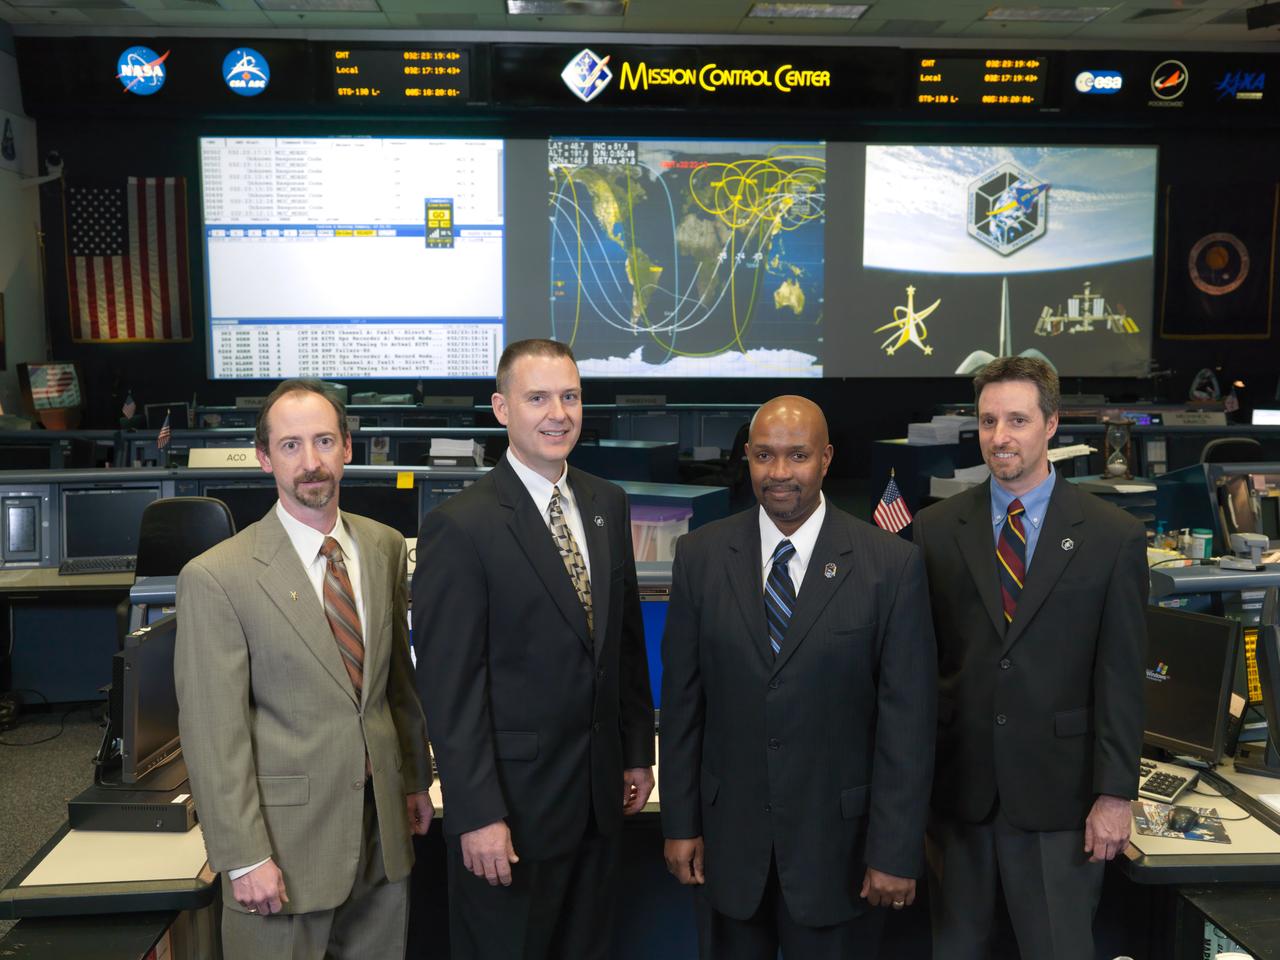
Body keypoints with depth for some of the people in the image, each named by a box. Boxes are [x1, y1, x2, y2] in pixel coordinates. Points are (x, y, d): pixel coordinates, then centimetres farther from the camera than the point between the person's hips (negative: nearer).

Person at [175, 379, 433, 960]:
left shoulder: (384, 548, 3)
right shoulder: (216, 577, -14)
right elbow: (213, 734, -13)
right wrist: (244, 859, -12)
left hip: (383, 823, 5)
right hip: (286, 831, -5)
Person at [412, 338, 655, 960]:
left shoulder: (607, 505, 4)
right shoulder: (460, 526, -16)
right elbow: (449, 685, -17)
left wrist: (637, 751, 12)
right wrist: (477, 815, -18)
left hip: (599, 792, 6)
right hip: (511, 799, -6)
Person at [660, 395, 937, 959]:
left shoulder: (891, 565, -10)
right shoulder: (700, 556, -3)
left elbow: (908, 717, -9)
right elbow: (682, 698, 1)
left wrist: (896, 850, -9)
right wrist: (680, 822, 2)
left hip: (839, 836, -2)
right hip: (732, 832, 2)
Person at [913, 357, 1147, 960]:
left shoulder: (1114, 537, -3)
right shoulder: (934, 530, 1)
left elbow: (1122, 678, -3)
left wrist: (1115, 794, -5)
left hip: (1057, 791, -1)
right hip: (955, 785, 2)